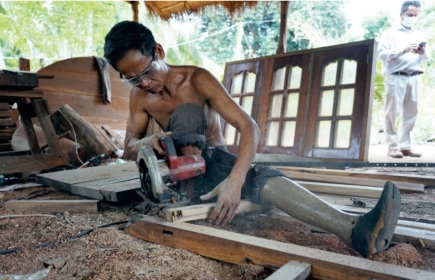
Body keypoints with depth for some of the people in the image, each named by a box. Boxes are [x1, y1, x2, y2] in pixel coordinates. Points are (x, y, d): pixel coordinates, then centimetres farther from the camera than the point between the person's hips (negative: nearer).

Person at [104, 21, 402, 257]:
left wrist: (234, 181, -47)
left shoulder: (196, 79, -20)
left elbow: (249, 127, -29)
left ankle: (355, 228, -52)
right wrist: (148, 141, -30)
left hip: (215, 162, -1)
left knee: (262, 178, -37)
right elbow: (129, 147, -3)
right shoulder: (139, 96, -8)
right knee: (186, 113, -30)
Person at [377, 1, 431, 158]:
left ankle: (405, 146, 8)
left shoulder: (419, 35, 19)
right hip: (396, 77, -5)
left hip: (414, 78, 5)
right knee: (392, 112, -5)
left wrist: (422, 53, -5)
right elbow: (381, 54, -7)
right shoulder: (390, 33, 5)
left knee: (411, 113, 2)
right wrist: (403, 50, -16)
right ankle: (393, 146, 0)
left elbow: (426, 57, 17)